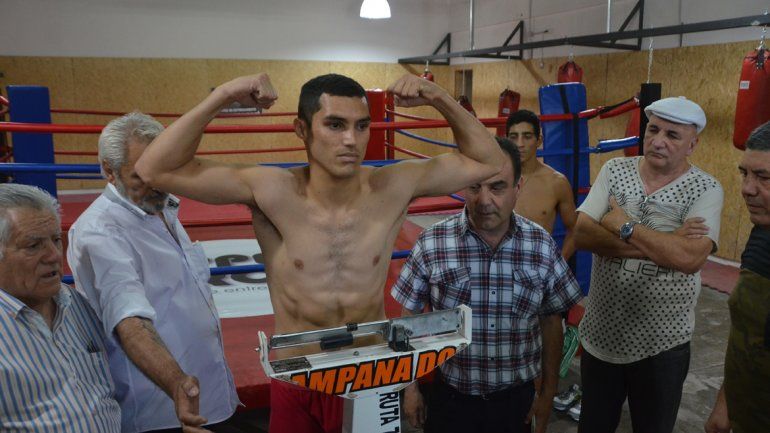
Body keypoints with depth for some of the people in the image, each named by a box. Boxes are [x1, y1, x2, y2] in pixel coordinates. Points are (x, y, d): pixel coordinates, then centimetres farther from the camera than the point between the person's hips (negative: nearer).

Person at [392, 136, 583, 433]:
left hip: (516, 397, 2)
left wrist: (548, 392, 7)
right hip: (450, 397, -1)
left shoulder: (543, 246, -7)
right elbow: (409, 319, -3)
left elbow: (551, 323, 3)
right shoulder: (431, 244, -13)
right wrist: (410, 387, 0)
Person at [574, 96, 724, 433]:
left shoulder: (706, 190, -9)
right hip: (600, 333, 3)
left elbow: (690, 258, -26)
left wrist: (624, 227, -18)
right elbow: (580, 234, -14)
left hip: (662, 344, -2)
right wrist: (662, 246, -20)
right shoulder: (614, 171, -1)